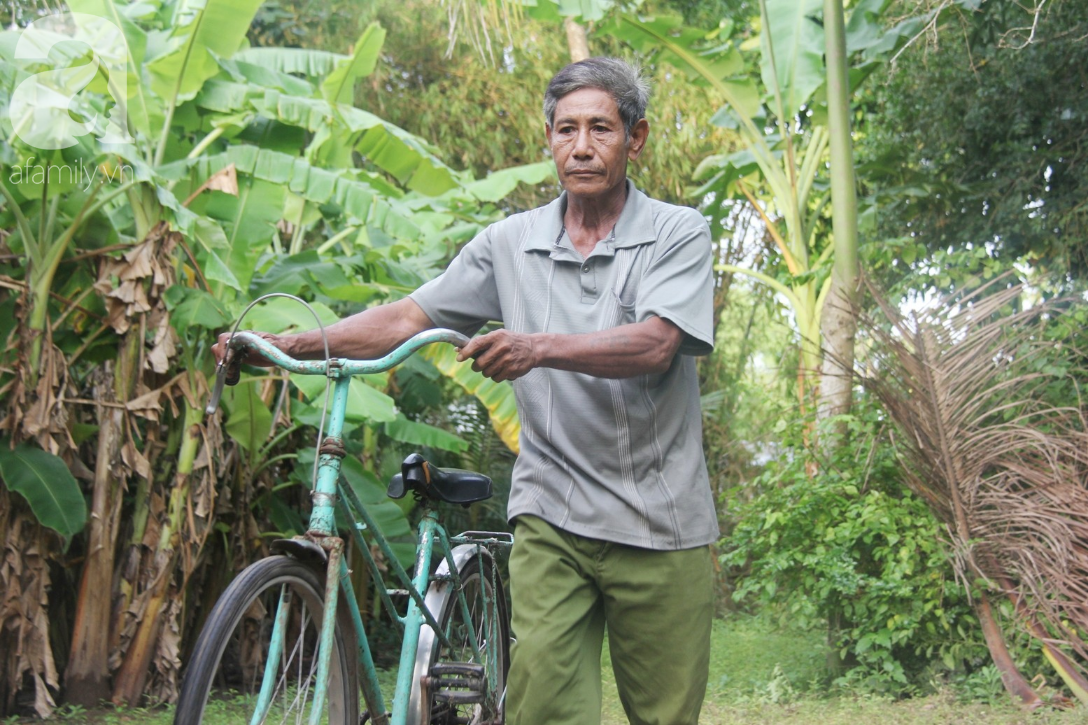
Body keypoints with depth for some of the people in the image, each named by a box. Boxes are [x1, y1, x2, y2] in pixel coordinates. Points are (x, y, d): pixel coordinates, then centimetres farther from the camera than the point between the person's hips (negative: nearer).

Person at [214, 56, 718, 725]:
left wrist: (540, 348, -32)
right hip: (553, 518, 2)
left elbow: (653, 344, -16)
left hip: (662, 522, -1)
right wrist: (290, 343, -3)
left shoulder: (679, 232, 0)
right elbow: (408, 318, 9)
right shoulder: (511, 243, 10)